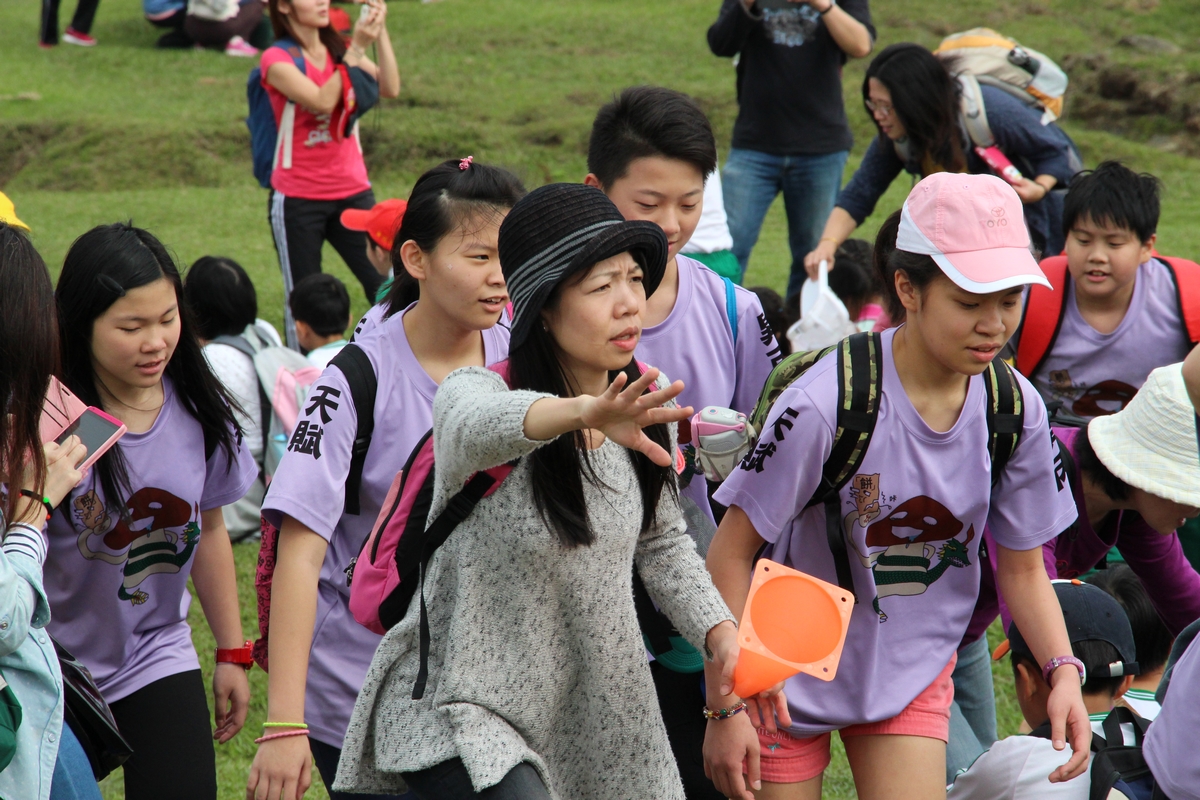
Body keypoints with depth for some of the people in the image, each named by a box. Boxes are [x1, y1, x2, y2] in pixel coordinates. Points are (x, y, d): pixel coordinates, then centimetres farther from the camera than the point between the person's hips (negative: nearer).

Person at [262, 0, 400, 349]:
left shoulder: (339, 51, 7)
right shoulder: (277, 59, -9)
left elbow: (390, 88, -7)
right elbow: (322, 101, -23)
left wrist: (380, 34, -16)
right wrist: (356, 49, -23)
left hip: (352, 192, 4)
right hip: (298, 199, -4)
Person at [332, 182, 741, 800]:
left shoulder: (635, 407, 0)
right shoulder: (470, 392, -18)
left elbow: (663, 543, 14)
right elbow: (484, 425, -44)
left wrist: (724, 637, -4)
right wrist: (584, 411, -65)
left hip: (594, 717, 6)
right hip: (453, 709, -6)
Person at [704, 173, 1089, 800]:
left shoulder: (1014, 408, -11)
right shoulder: (826, 402, -27)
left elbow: (1022, 567, 1)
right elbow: (731, 552, -19)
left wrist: (1062, 671, -15)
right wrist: (726, 708, -19)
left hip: (915, 673, 4)